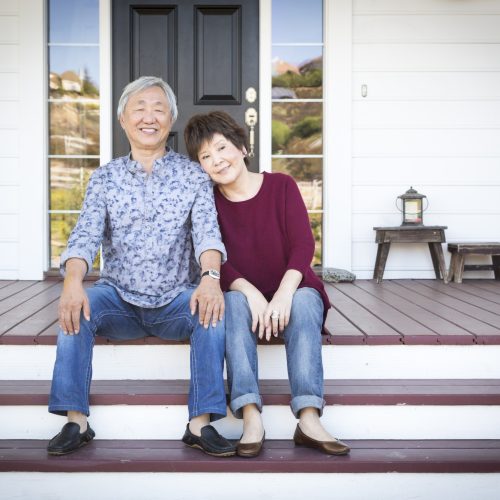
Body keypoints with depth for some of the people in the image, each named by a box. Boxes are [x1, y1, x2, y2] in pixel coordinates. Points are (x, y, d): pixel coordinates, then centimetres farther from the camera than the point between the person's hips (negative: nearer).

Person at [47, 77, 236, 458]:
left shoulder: (193, 176, 3)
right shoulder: (105, 178, 6)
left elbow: (207, 231, -12)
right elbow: (86, 234, -8)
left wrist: (210, 277, -35)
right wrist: (72, 282, -30)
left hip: (177, 300, -1)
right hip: (119, 298, 1)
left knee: (214, 308, -30)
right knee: (76, 307, -27)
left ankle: (201, 423, -26)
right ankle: (76, 421, -22)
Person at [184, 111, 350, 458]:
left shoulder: (281, 186, -2)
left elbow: (303, 244, -13)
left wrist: (285, 292, -30)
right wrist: (251, 292, -30)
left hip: (291, 293, 0)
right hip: (244, 297, 1)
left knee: (305, 299, -33)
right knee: (234, 301, -32)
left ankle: (309, 419, -44)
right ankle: (251, 418, -43)